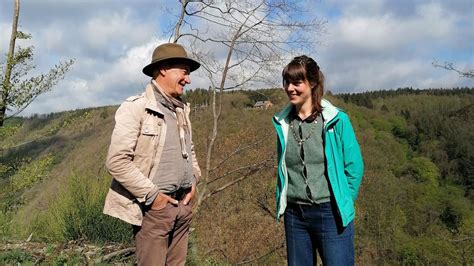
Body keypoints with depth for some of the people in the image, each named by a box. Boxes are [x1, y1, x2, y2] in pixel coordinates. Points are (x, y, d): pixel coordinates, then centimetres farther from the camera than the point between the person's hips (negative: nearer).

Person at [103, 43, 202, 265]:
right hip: (154, 206, -6)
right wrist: (151, 195, -16)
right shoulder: (135, 108, -12)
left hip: (183, 204, 7)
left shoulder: (182, 109, 11)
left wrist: (194, 181, 9)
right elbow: (117, 161, -17)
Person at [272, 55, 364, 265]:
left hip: (330, 214, -4)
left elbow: (354, 167, -3)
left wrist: (342, 205, 0)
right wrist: (282, 202, 11)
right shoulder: (282, 122, 2)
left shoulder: (336, 120, -9)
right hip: (294, 215, 4)